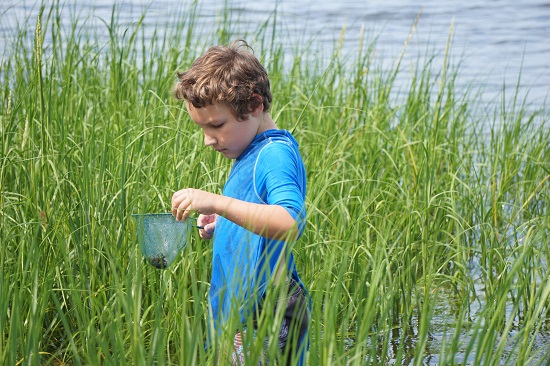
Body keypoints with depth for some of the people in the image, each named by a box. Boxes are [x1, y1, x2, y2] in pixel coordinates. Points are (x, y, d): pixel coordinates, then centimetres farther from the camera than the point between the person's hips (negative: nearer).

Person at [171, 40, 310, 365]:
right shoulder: (250, 155, 17)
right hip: (238, 316, 10)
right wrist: (220, 227, 11)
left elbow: (291, 223, -31)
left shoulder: (277, 154, -14)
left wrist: (218, 203, -36)